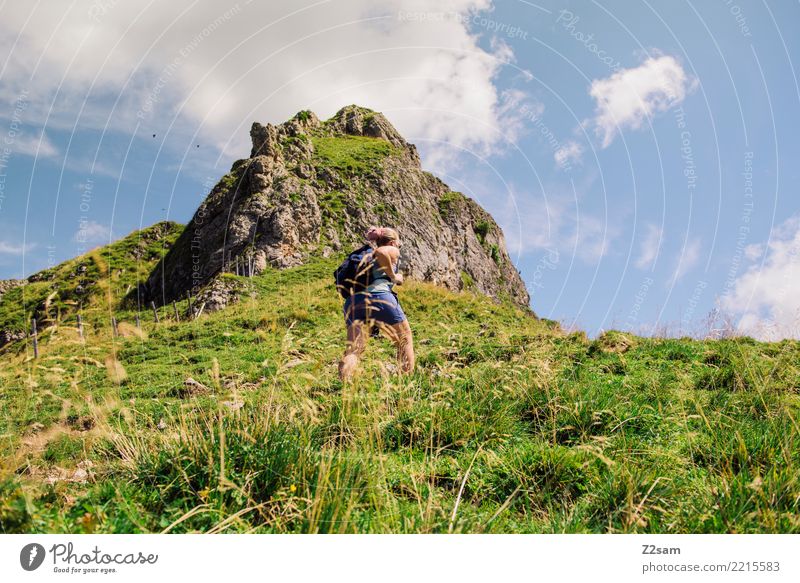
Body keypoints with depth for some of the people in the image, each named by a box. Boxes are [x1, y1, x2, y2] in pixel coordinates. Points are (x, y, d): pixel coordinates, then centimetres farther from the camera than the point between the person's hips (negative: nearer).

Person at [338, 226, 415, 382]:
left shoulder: (367, 255, 32)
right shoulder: (392, 250, 13)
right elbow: (381, 252, -10)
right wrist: (393, 277, -1)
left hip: (353, 301, 5)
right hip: (379, 296, -5)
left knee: (353, 348, -2)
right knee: (405, 339, 13)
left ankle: (343, 383, -23)